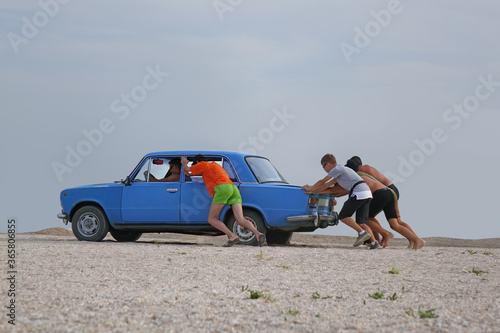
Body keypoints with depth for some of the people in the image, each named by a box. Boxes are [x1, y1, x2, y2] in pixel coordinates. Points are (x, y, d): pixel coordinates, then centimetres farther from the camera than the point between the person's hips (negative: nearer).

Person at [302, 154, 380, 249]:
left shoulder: (336, 169, 2)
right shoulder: (341, 170, 29)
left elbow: (322, 182, 11)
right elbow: (328, 185, 32)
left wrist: (310, 188, 29)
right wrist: (312, 191, 34)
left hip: (358, 193, -9)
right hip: (367, 193, 9)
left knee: (343, 216, 0)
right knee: (361, 222, 6)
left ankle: (362, 233, -13)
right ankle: (374, 242, -8)